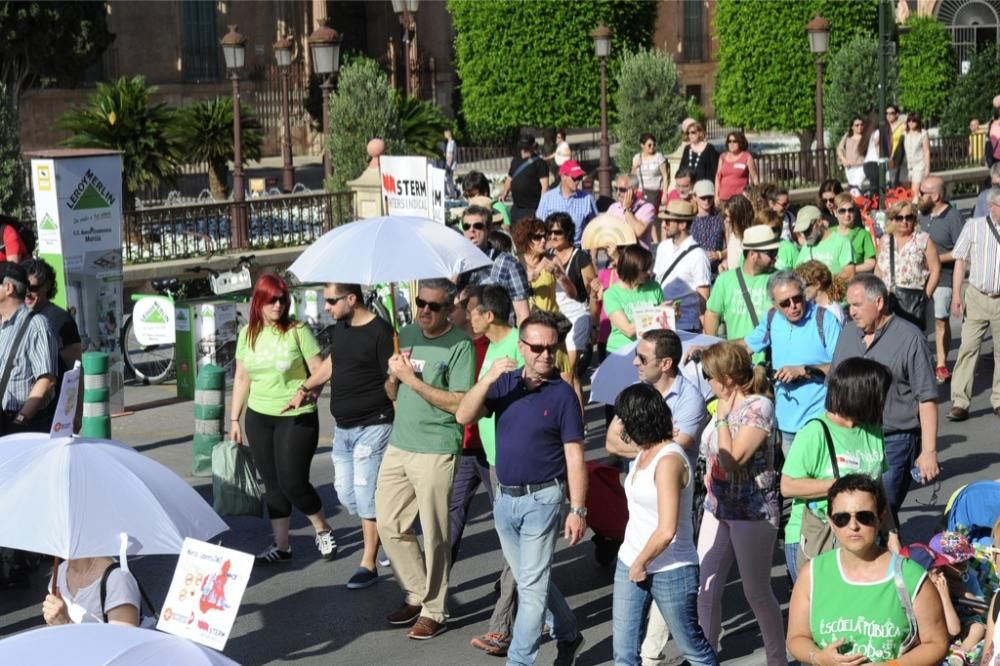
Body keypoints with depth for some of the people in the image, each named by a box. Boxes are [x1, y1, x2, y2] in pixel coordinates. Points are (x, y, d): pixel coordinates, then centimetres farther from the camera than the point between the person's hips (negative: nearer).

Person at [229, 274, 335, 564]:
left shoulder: (297, 331, -7)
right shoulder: (248, 334, 7)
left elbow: (319, 371, -8)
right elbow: (241, 378, 13)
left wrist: (311, 392, -27)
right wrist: (234, 419, 12)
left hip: (296, 417, -5)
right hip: (259, 418, 5)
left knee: (292, 482, -6)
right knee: (272, 483, 8)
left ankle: (322, 530, 19)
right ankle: (281, 545, 18)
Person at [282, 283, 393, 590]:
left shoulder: (379, 332, -16)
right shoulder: (341, 327, 10)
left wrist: (401, 425, -20)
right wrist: (305, 389, 32)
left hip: (371, 426, -9)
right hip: (343, 427, 9)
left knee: (366, 496, -5)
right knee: (345, 493, 11)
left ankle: (368, 564, 4)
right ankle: (380, 534, 30)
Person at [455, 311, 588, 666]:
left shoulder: (562, 393, -10)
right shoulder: (504, 383, 2)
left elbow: (574, 456, -10)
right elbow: (463, 416, -10)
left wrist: (578, 509, -15)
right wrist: (487, 379, -23)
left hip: (541, 499, -5)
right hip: (504, 497, 5)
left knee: (532, 585, -2)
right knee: (530, 579, 18)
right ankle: (568, 635, 37)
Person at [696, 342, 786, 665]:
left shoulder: (759, 407, -18)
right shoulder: (724, 404, 5)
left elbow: (731, 460, -24)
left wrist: (722, 417, -18)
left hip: (751, 513, -7)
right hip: (717, 508, 7)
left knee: (757, 593, 6)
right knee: (705, 590, 6)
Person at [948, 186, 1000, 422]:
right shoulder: (974, 226, -1)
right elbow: (960, 260, 4)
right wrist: (956, 295, 0)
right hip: (977, 297, -1)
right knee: (968, 348, -3)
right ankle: (960, 403, -1)